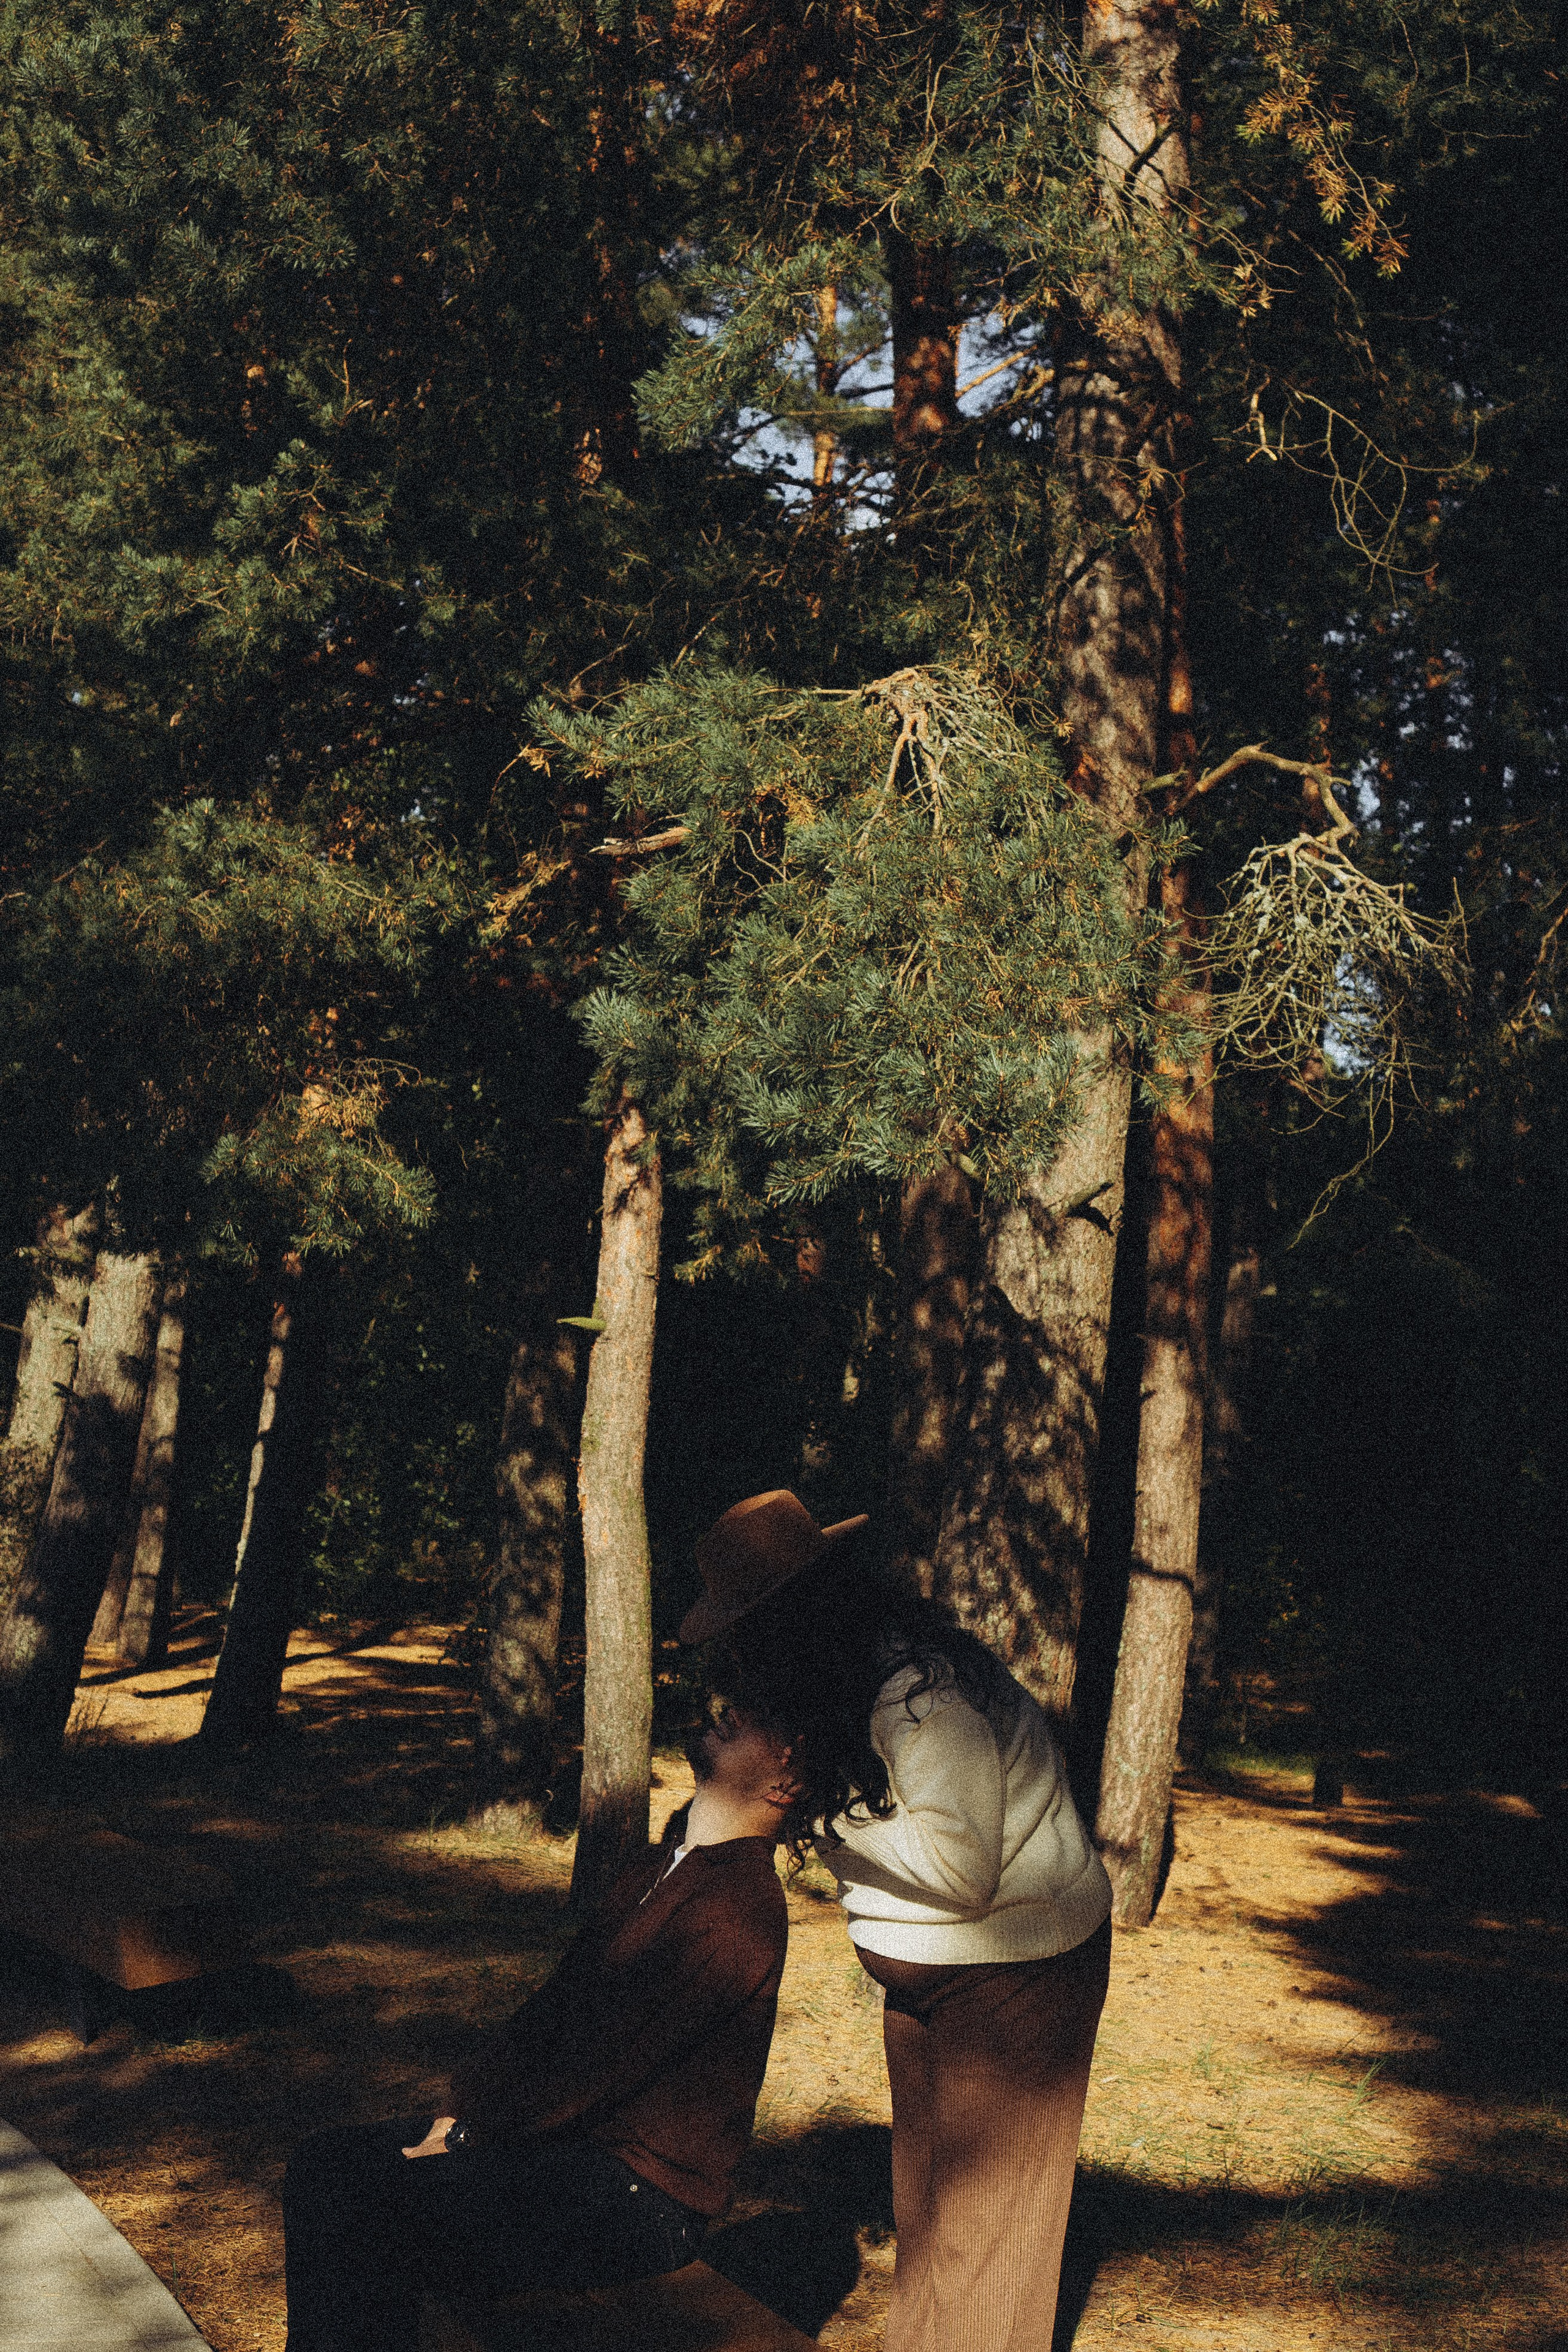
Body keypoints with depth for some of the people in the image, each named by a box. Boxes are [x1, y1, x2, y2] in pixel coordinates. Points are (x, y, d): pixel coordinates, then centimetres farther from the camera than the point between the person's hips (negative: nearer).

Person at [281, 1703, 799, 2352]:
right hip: (567, 2136, 10)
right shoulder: (665, 1866, 11)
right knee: (323, 2163, 2)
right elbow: (556, 2008, 15)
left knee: (353, 2208, -19)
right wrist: (462, 2110, 2)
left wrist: (466, 2133, -11)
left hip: (637, 2198, -10)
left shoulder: (737, 1907, -21)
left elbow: (604, 2062, -22)